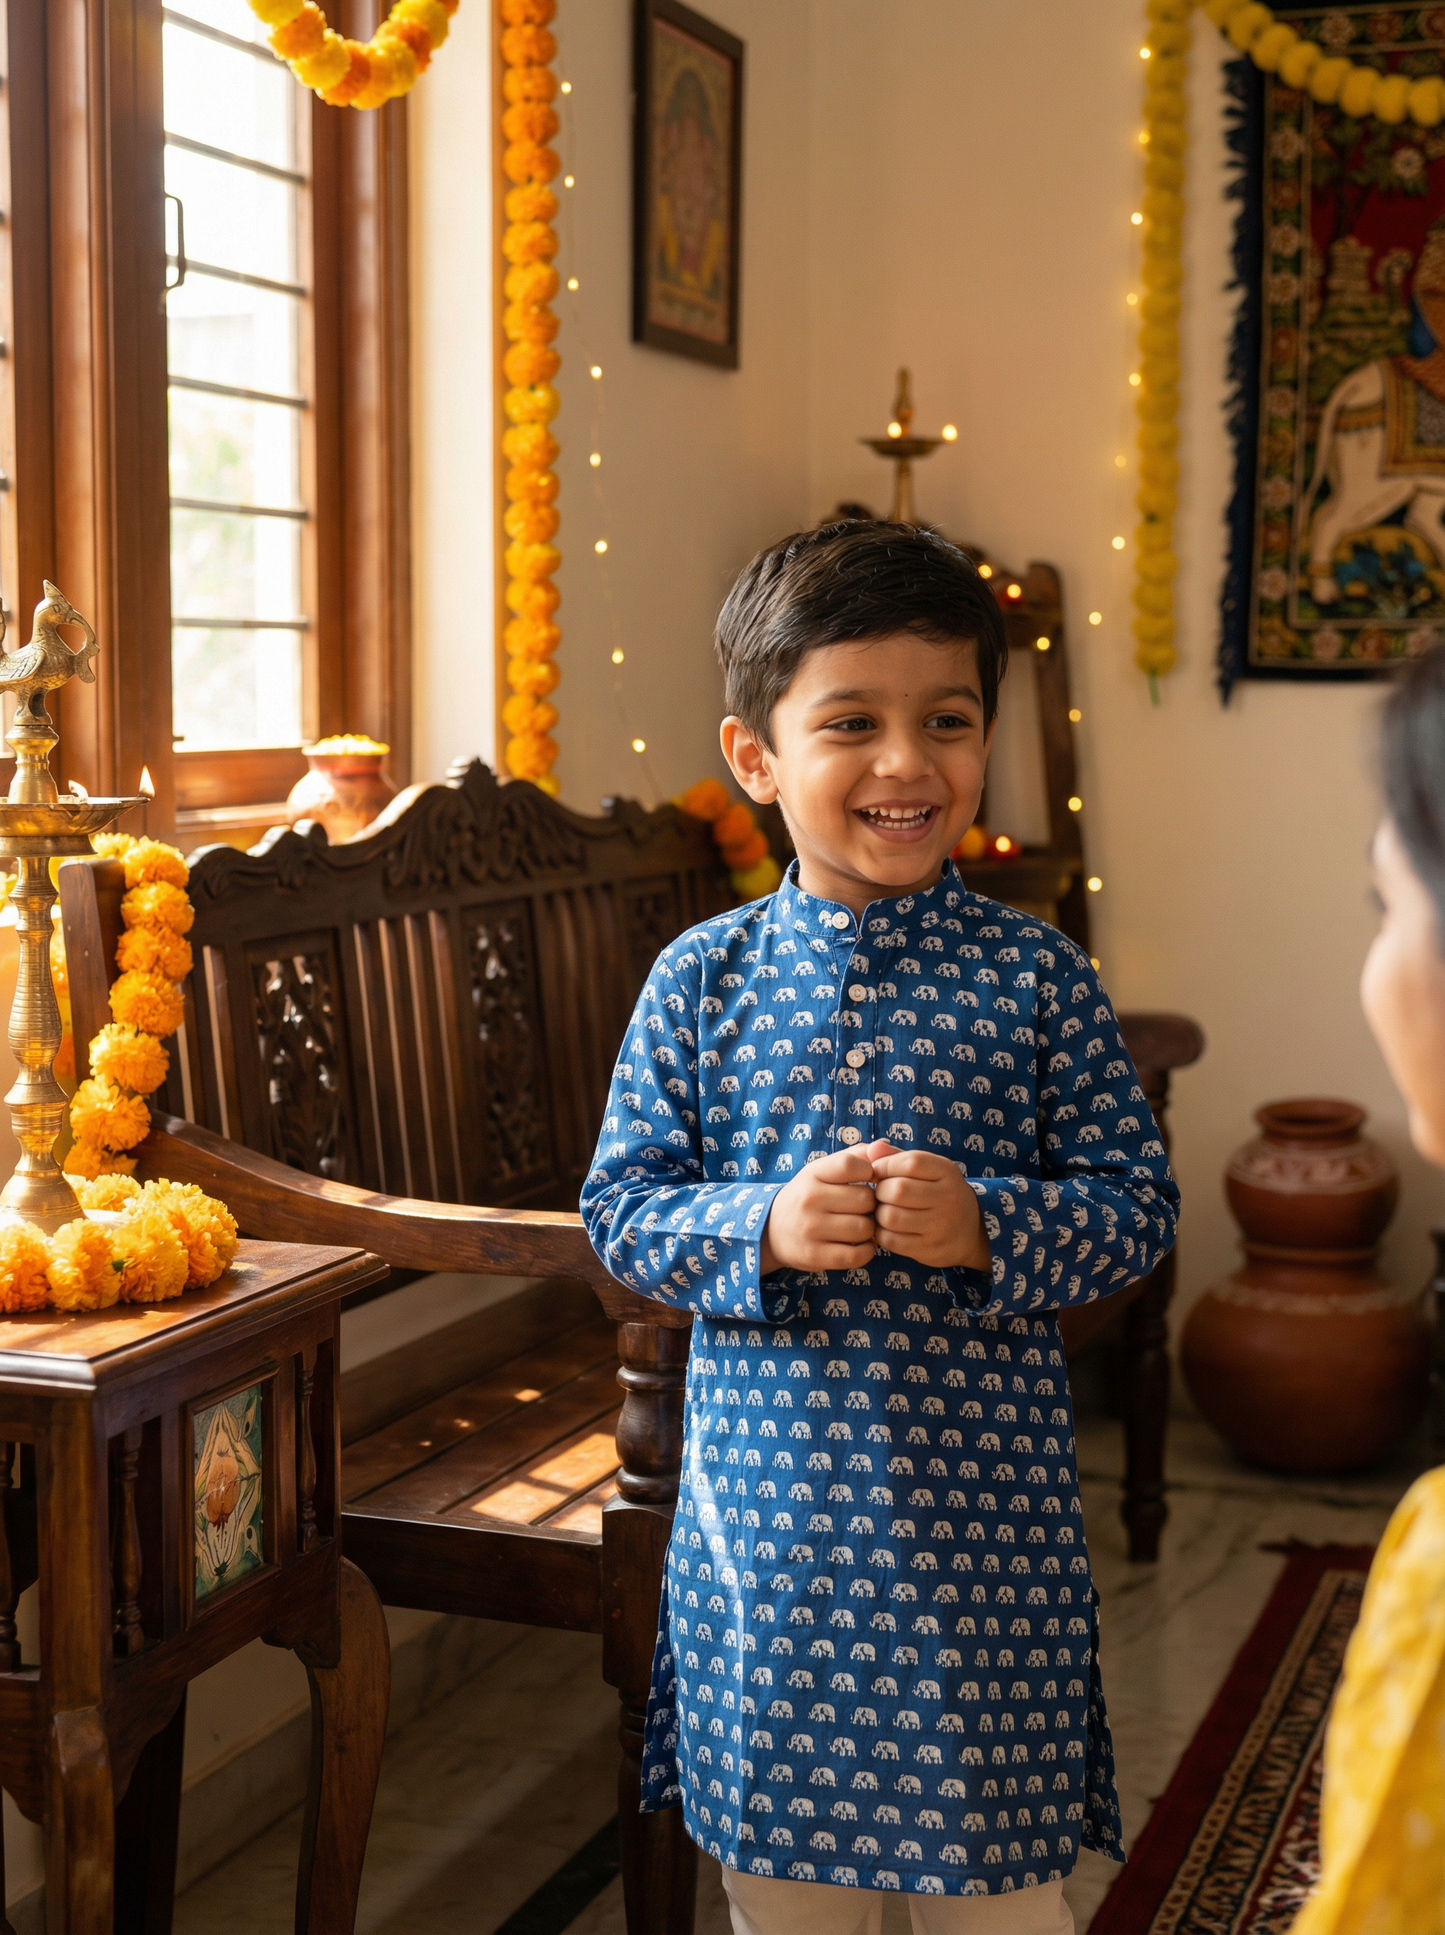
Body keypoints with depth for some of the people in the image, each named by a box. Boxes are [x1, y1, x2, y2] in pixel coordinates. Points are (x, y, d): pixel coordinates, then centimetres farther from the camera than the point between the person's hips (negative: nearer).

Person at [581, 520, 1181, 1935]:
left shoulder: (1036, 979, -5)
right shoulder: (701, 979, -2)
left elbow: (1138, 1206, -3)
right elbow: (620, 1207, 0)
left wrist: (989, 1227, -21)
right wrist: (763, 1230, -18)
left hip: (978, 1511, -1)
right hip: (766, 1502, 1)